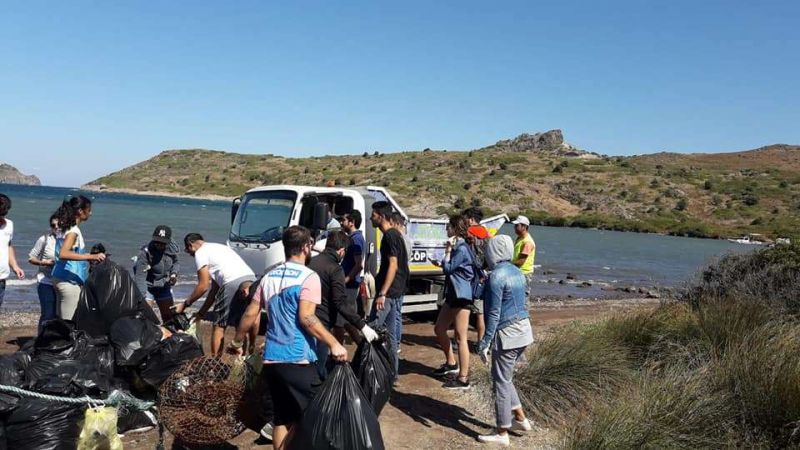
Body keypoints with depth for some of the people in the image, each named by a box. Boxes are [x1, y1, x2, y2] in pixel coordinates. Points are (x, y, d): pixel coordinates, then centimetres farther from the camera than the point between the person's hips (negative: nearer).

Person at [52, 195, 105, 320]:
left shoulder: (64, 227, 11)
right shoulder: (73, 231, -17)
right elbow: (63, 254, -34)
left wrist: (88, 257, 28)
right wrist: (91, 257, -38)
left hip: (60, 278, 10)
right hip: (69, 281, -10)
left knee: (62, 319, 15)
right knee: (70, 322, -5)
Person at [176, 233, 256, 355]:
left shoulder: (200, 253, 9)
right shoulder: (218, 247, 35)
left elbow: (203, 286, 4)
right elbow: (215, 288, 33)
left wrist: (185, 304, 16)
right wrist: (202, 312, 35)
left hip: (233, 283, -8)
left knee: (219, 326, 7)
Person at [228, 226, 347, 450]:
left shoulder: (269, 277, 11)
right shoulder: (308, 277, -10)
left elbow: (250, 314, 12)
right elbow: (306, 317, -21)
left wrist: (237, 342, 24)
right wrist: (333, 343, -21)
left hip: (271, 359, 7)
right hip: (298, 360, -6)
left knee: (282, 417, 16)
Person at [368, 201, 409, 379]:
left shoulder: (390, 236, -15)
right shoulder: (395, 234, 15)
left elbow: (393, 264, -21)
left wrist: (382, 293, -24)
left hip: (388, 292, -10)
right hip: (398, 291, 10)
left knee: (373, 330, -8)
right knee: (391, 332, 12)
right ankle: (392, 371, 17)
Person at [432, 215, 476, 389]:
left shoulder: (461, 249, -16)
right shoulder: (457, 247, 15)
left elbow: (447, 268, -15)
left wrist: (447, 251, -7)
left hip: (462, 297, -11)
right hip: (453, 295, 11)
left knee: (460, 337, -7)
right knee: (439, 329, 18)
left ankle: (463, 379, -2)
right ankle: (451, 363, 32)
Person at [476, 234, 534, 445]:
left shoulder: (496, 276, -17)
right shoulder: (517, 272, 9)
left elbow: (494, 314, -18)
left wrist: (484, 343, -15)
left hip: (507, 334, -9)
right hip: (523, 330, 9)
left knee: (501, 382, 2)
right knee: (505, 378, 22)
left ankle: (502, 434, 11)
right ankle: (520, 419, 29)